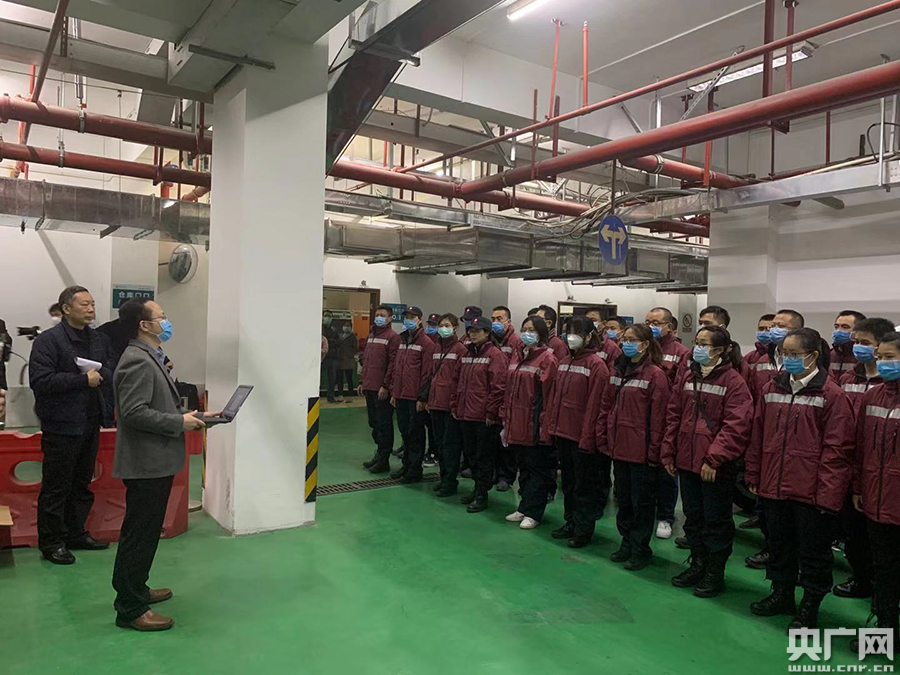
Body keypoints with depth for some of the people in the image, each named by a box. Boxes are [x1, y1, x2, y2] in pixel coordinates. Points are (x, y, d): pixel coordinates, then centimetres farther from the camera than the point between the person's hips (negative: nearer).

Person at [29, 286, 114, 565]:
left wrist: (100, 375, -13)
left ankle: (76, 534, 31)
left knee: (82, 484, 17)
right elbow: (40, 381, -19)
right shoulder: (48, 340, -10)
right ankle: (51, 542, 19)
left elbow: (112, 373, 9)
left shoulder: (100, 340, 10)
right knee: (56, 487, 5)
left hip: (91, 423, 7)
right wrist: (83, 380, -20)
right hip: (62, 426, -6)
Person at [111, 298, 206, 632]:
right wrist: (180, 423, -20)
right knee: (141, 535, 0)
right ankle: (131, 609, 11)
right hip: (147, 463, -11)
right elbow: (134, 412, -27)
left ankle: (134, 589, 36)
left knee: (141, 532, 21)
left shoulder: (149, 357, 14)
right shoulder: (138, 361, -19)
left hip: (154, 461, 11)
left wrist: (189, 415, 7)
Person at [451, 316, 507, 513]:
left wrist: (491, 412, -16)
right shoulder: (468, 354, 14)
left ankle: (482, 495, 12)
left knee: (484, 456, 2)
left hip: (485, 417, -8)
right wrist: (455, 405, 15)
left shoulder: (494, 354, -10)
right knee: (471, 453, 16)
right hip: (466, 414, 8)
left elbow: (498, 386, -15)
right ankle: (477, 488, 30)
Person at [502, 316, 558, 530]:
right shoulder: (517, 356, 11)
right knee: (524, 466, 17)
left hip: (535, 424, -7)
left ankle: (533, 513, 14)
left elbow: (548, 394, -14)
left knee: (537, 468, 5)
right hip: (517, 423, 7)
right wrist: (505, 418, 12)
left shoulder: (547, 359, -10)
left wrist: (544, 424, -17)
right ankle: (524, 508, 28)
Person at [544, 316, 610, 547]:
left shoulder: (596, 364, -12)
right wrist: (552, 426, 10)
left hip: (582, 435, -7)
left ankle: (584, 530, 19)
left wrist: (588, 436, -17)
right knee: (568, 481, 18)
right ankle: (570, 522, 32)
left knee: (584, 484, 6)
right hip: (562, 432, 7)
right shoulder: (564, 360, 9)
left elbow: (595, 403, -16)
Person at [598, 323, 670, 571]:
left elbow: (658, 417, -16)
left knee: (642, 501, 7)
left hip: (641, 451, -7)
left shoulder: (655, 375, -13)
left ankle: (640, 550, 21)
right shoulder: (618, 371, 9)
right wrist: (603, 438, 7)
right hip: (619, 448, 7)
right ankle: (627, 544, 33)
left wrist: (654, 450, -16)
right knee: (623, 499, 18)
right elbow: (606, 406, 11)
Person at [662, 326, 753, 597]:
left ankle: (715, 573, 24)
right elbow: (674, 416, 10)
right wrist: (669, 452, 7)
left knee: (716, 520, 8)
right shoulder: (688, 377, 8)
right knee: (693, 515, 18)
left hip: (716, 466, -6)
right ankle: (698, 564, 35)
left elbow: (735, 426, -18)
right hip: (687, 461, 6)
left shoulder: (734, 381, -12)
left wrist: (714, 458, -22)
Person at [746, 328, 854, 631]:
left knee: (812, 549, 10)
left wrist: (827, 492, -15)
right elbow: (758, 436, 10)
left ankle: (809, 606, 28)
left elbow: (837, 449, -13)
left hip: (811, 491, -5)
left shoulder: (831, 395, -11)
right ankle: (781, 594, 38)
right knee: (779, 543, 19)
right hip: (774, 486, 5)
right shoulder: (771, 389, 5)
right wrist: (754, 475, 9)